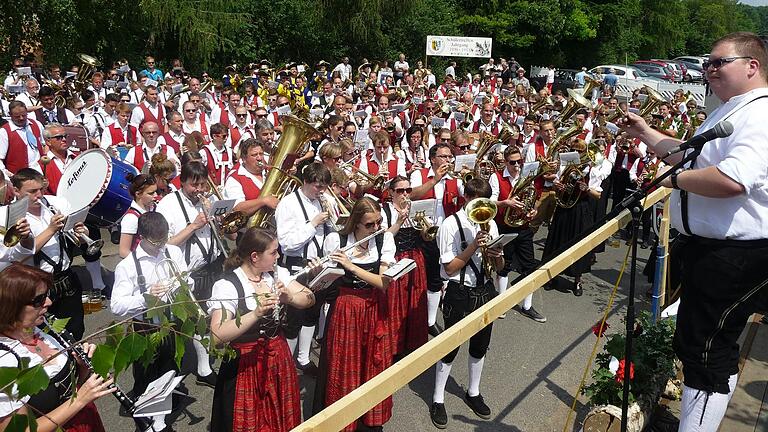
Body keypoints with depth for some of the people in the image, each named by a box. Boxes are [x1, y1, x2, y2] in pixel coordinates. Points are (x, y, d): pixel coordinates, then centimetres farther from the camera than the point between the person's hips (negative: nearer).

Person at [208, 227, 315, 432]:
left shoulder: (276, 273, -1)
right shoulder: (226, 285, -18)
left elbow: (310, 298, -2)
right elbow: (218, 336, -28)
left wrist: (289, 298, -22)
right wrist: (256, 314, -38)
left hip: (278, 358, 5)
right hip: (245, 364, -5)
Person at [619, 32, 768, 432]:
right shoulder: (729, 111, 16)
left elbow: (732, 179, -36)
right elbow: (689, 155, 30)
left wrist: (675, 179, -21)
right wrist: (647, 134, 22)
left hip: (733, 257, -11)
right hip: (706, 246, 11)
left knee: (707, 351, -4)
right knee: (692, 340, 24)